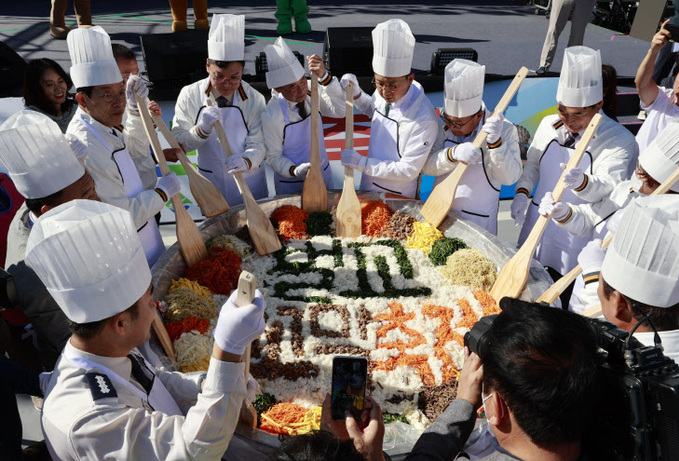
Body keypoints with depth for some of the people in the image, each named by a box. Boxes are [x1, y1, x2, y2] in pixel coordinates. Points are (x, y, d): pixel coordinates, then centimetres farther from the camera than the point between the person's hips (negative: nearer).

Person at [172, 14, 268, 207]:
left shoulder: (254, 99, -11)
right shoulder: (190, 95, -9)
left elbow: (258, 144, -10)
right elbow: (178, 142, -8)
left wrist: (246, 161, -32)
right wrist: (202, 130, -29)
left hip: (249, 180, 0)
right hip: (211, 183, 1)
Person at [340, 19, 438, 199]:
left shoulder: (424, 118, -28)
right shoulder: (383, 93, -8)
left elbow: (409, 171, -24)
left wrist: (361, 163, -24)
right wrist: (355, 92, -2)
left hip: (398, 198, -6)